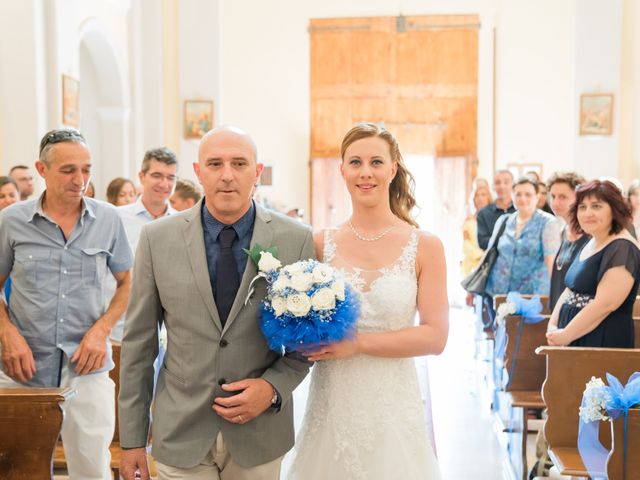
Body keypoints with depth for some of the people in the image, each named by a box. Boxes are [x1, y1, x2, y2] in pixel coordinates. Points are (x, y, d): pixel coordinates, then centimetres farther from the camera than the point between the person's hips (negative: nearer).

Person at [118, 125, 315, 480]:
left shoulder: (296, 239, -6)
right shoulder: (158, 238, -5)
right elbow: (139, 342, -1)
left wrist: (273, 387, -13)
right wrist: (132, 438, 1)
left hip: (260, 433, 1)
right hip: (181, 435, 0)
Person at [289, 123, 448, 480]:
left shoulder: (425, 246, -4)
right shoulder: (321, 245, 1)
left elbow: (435, 336, -10)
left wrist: (357, 343, -16)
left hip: (392, 407, -1)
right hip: (332, 407, 2)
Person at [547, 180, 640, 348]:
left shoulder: (622, 249, -15)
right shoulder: (590, 243, 14)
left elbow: (605, 305, -23)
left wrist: (565, 335, -17)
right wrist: (552, 326, 2)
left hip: (603, 343, -8)